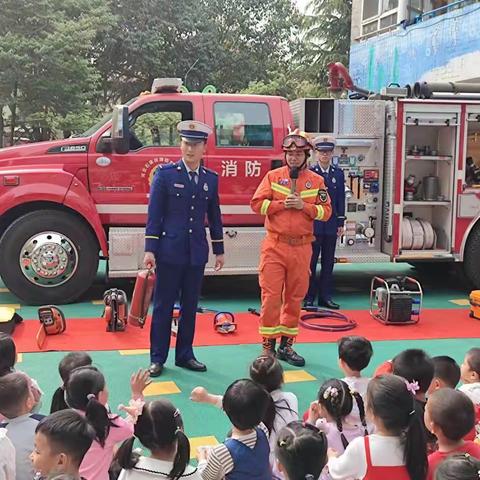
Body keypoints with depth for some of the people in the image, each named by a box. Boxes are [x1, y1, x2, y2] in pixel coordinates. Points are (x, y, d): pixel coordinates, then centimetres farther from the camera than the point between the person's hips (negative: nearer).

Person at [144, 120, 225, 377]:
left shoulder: (211, 178, 8)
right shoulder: (165, 173, -3)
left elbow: (214, 216, 14)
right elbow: (154, 213, -5)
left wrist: (219, 250, 13)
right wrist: (150, 249, -10)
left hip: (197, 253, 4)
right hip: (170, 251, -4)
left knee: (190, 307, 11)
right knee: (163, 306, 2)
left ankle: (185, 355, 22)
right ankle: (157, 358, 11)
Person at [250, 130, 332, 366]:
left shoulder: (316, 181, 7)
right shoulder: (273, 176, 3)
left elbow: (325, 211, 2)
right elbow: (256, 203, -4)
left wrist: (304, 206, -13)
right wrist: (282, 204, -14)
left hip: (301, 247, 2)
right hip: (274, 246, -2)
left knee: (295, 297, 9)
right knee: (271, 295, -3)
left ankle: (286, 344, 21)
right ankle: (268, 346, 7)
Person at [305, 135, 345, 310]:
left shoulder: (338, 173, 7)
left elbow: (341, 199, 8)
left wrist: (341, 223, 4)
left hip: (331, 225, 3)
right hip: (313, 224, -3)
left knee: (328, 262, 8)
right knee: (311, 261, 2)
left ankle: (325, 296, 15)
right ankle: (308, 297, 9)